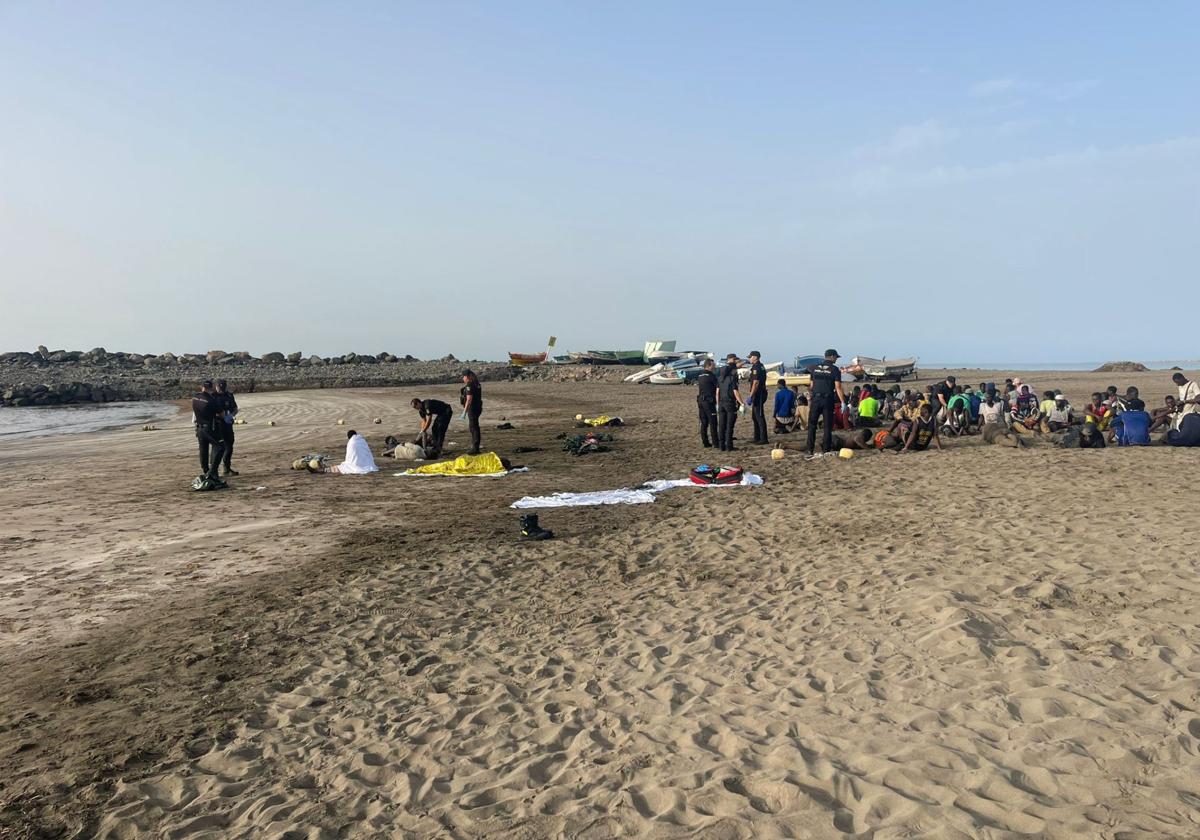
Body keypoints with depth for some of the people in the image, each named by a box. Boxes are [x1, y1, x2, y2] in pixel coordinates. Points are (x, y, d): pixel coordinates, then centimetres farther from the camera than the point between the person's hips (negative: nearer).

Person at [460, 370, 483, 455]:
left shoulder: (469, 386, -17)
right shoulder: (476, 384, 12)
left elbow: (469, 400, -22)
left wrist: (464, 412, -21)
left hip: (472, 409, -10)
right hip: (477, 408, 10)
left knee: (473, 428, -6)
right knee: (474, 427, 17)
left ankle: (475, 449, -3)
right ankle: (474, 447, 25)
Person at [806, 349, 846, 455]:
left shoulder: (815, 368, 9)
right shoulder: (835, 369, -3)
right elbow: (838, 387, -10)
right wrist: (843, 402, -10)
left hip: (816, 398, 3)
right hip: (828, 400, -3)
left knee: (812, 424, 8)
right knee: (827, 425, 4)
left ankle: (810, 449, 5)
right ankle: (826, 449, 4)